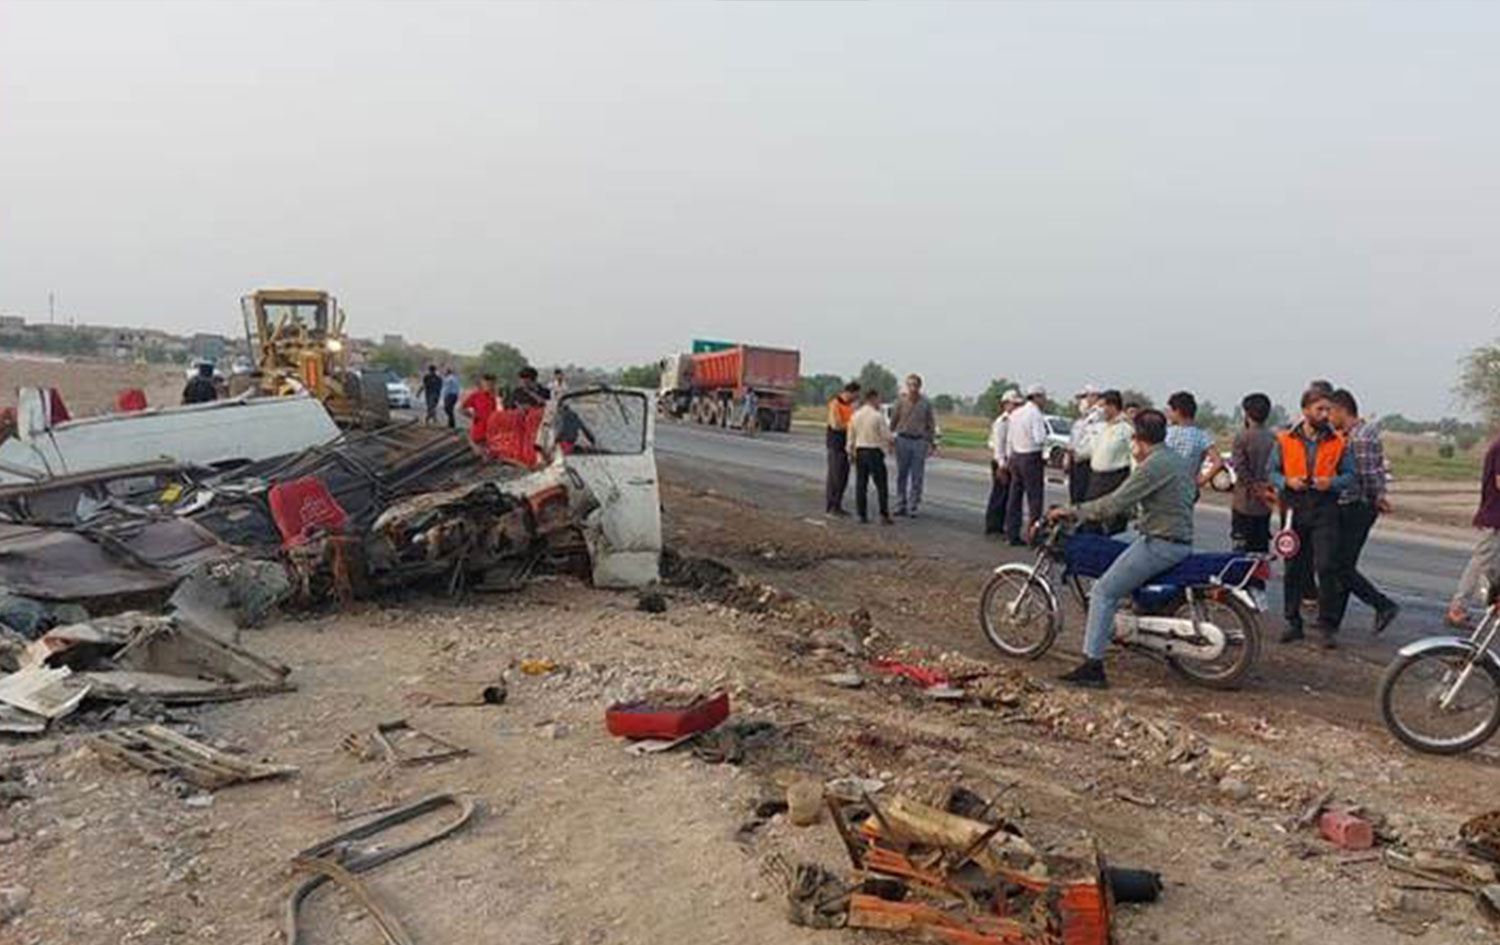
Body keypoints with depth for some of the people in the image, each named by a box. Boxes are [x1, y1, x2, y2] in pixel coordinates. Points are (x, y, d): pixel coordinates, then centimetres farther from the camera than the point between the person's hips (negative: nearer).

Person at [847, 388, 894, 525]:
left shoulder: (855, 415, 4)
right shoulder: (878, 416, -12)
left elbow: (851, 437, 10)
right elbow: (887, 436, -9)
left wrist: (851, 452, 21)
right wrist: (892, 440, 13)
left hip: (860, 452, 5)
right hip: (875, 452, -5)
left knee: (861, 484, 8)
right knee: (881, 485, 2)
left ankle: (862, 515, 9)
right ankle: (884, 515, -1)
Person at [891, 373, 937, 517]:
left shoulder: (926, 403, 1)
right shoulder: (901, 401, 0)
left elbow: (931, 424, 6)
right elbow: (893, 420, 7)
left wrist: (932, 442, 4)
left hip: (920, 441, 0)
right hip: (903, 440, 0)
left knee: (917, 477, 0)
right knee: (901, 474, 6)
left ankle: (913, 507, 6)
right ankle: (900, 505, 13)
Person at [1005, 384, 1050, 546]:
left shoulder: (1016, 413, 11)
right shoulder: (1036, 414, -14)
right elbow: (1040, 439, -22)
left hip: (1016, 456, 8)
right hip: (1032, 458, -8)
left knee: (1015, 496, 11)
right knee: (1034, 498, -3)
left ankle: (1013, 534, 15)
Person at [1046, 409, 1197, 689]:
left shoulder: (1152, 466, -16)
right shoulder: (1180, 462, 14)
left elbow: (1114, 504, -21)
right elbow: (1193, 494, 28)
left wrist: (1071, 512, -13)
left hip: (1159, 544, -10)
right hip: (1182, 542, 10)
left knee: (1103, 592, -10)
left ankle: (1092, 667, -15)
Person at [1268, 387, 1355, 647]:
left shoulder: (1337, 442, 4)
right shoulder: (1285, 440, 3)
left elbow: (1349, 475, 7)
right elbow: (1271, 470, 8)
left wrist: (1332, 483, -13)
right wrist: (1286, 482, -12)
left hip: (1325, 510, -1)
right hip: (1294, 509, 1)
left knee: (1326, 567, -9)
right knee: (1293, 569, 8)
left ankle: (1326, 625, 1)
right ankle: (1293, 623, 19)